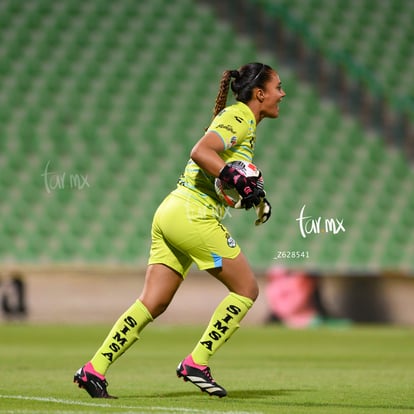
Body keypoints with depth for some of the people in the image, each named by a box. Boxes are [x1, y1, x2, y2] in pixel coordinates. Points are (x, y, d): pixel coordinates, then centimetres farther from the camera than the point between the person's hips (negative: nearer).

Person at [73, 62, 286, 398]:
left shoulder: (242, 121, 21)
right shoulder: (240, 118, -8)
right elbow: (201, 152, -24)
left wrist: (253, 192, 7)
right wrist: (239, 181, -23)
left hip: (172, 212, 9)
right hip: (194, 216, -9)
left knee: (153, 303, 5)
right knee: (246, 289, 0)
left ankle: (95, 369, 1)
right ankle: (196, 363, -1)